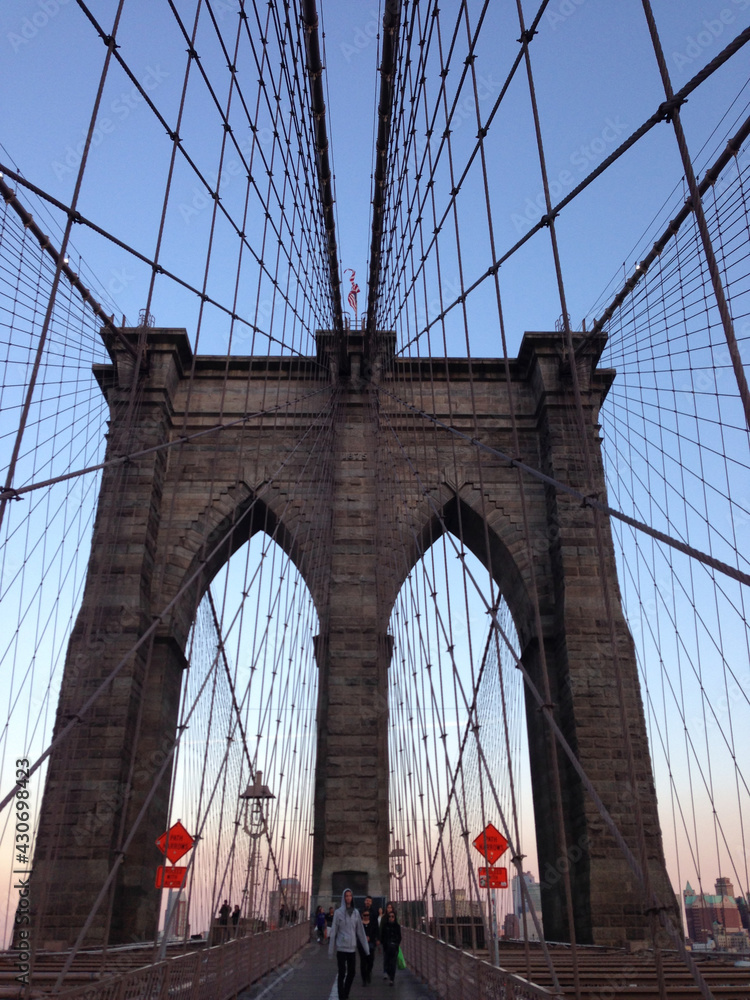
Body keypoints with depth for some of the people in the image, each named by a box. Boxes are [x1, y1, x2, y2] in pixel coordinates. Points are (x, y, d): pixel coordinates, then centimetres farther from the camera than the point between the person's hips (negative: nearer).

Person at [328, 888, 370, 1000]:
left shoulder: (356, 912, 5)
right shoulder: (338, 912, -5)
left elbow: (360, 931, 6)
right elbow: (333, 931, -4)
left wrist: (366, 947, 4)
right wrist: (331, 949, -4)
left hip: (352, 947, 4)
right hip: (341, 947, -3)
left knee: (352, 972, 8)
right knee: (342, 973, -2)